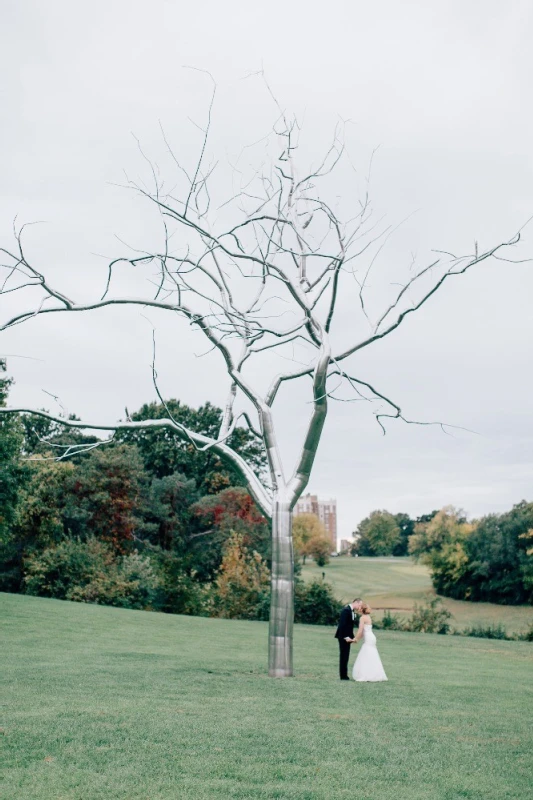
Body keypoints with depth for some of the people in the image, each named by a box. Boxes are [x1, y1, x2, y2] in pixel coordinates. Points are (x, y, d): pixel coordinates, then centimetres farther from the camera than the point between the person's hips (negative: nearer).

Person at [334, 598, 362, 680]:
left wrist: (351, 636, 10)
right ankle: (343, 676, 0)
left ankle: (344, 675, 15)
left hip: (347, 637, 9)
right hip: (343, 637, -9)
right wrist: (345, 637, -23)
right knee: (344, 656, -5)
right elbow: (342, 624, -22)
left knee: (345, 656, 11)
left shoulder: (352, 611, 12)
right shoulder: (346, 610, -17)